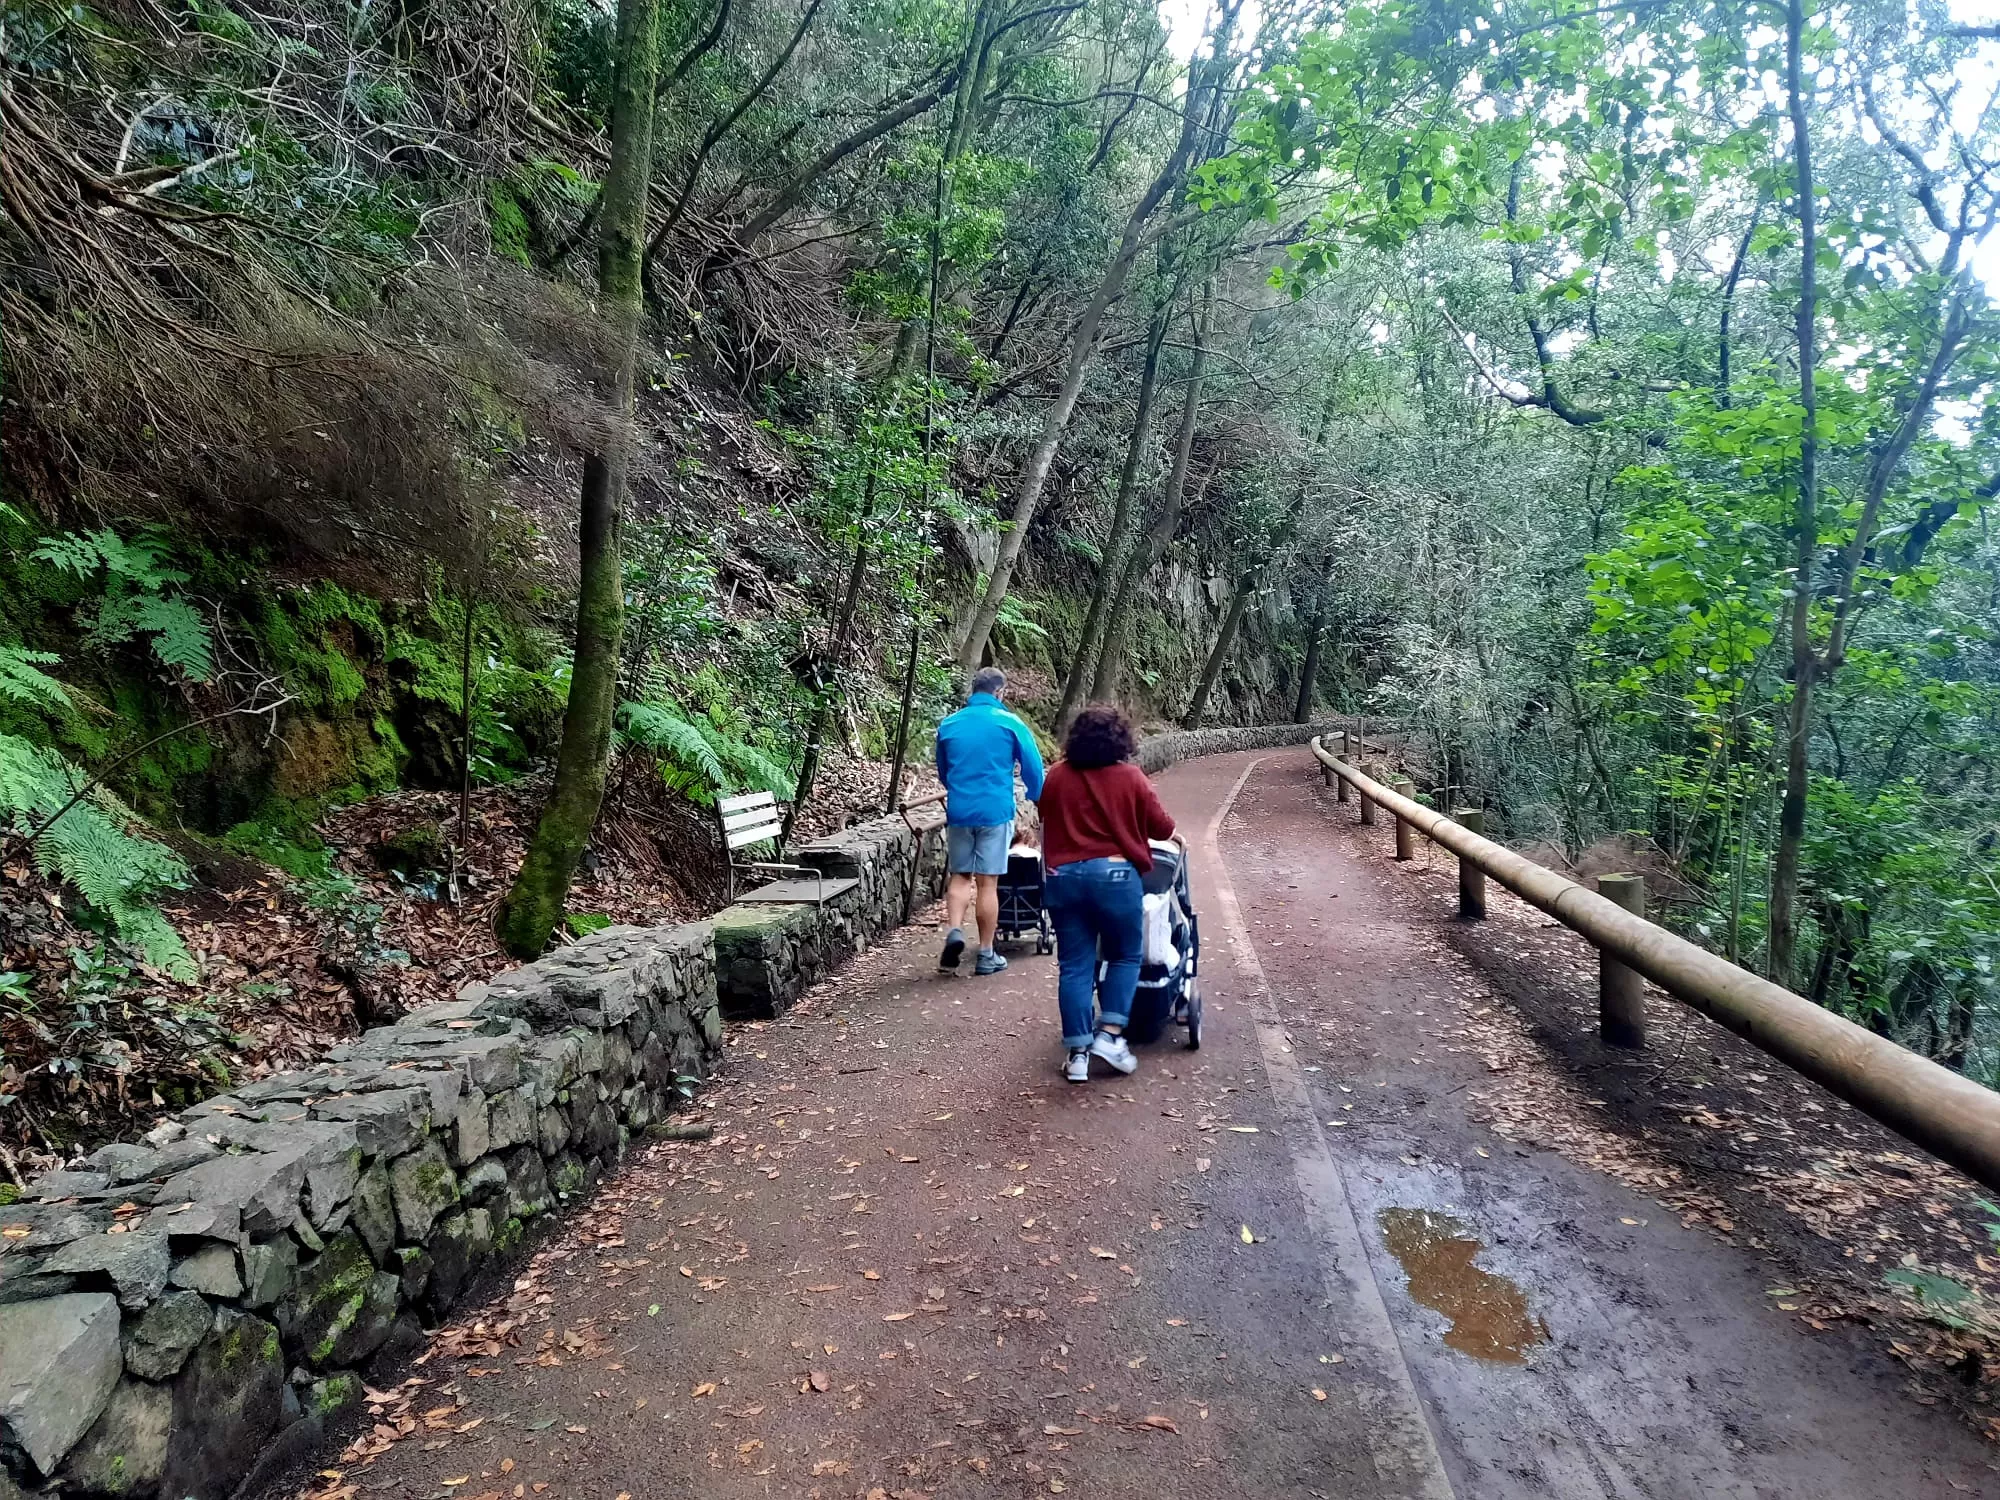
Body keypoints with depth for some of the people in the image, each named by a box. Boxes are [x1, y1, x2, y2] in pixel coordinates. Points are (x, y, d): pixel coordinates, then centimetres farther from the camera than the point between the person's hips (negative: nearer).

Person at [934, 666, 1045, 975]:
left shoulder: (948, 725, 8)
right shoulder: (1009, 723, -3)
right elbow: (1033, 768, -1)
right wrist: (1037, 799, 19)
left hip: (958, 811, 3)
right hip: (995, 811, -3)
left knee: (960, 876, 14)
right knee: (988, 882, 3)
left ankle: (954, 931, -9)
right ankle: (986, 955, 10)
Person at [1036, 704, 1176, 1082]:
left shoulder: (1056, 776, 2)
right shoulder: (1130, 778, -5)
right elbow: (1161, 827, 2)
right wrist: (1172, 833, 26)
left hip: (1063, 876, 3)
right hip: (1115, 874, -3)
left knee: (1074, 965, 7)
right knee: (1125, 956, 15)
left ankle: (1077, 1052, 9)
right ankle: (1109, 1034, 7)